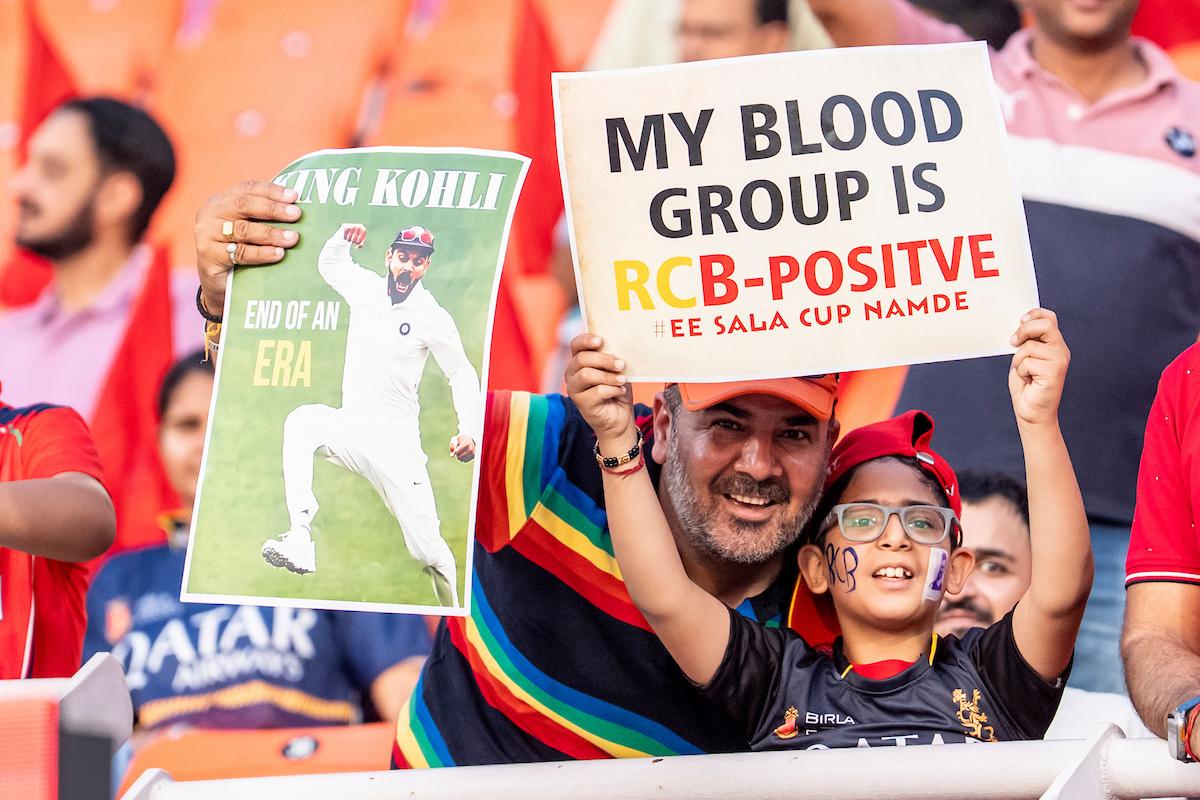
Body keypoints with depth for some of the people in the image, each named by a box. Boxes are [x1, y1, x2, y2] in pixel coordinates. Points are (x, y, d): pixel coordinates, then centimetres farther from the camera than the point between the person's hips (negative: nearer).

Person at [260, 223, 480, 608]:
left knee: (427, 547, -9)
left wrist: (470, 430, -14)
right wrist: (343, 238, 1)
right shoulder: (365, 287, 4)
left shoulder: (433, 317, -7)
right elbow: (329, 264, 24)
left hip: (395, 441, -3)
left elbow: (462, 374, 0)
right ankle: (300, 540, -40)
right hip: (350, 428, 3)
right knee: (302, 421, -29)